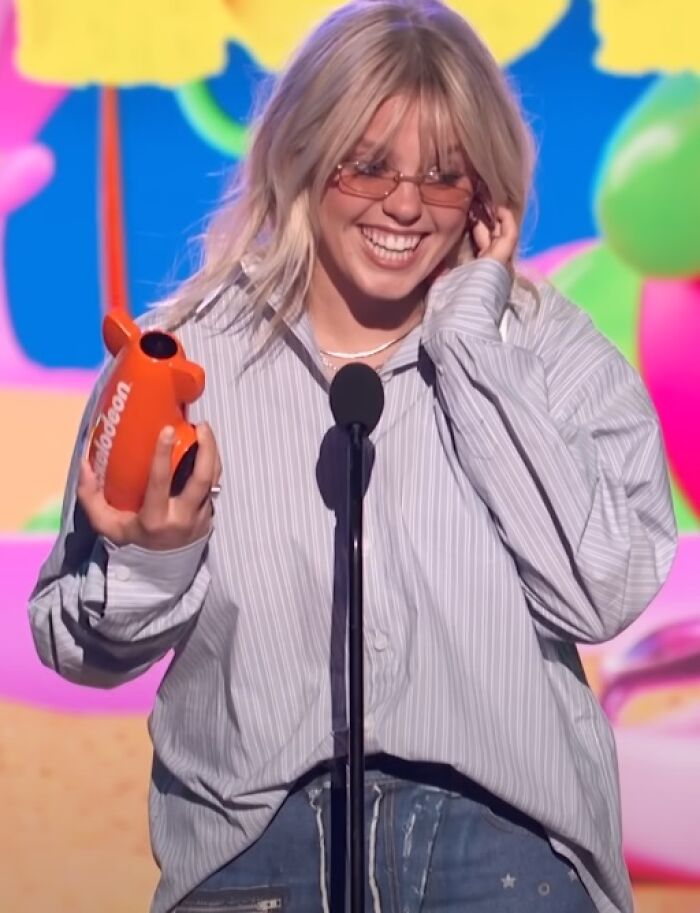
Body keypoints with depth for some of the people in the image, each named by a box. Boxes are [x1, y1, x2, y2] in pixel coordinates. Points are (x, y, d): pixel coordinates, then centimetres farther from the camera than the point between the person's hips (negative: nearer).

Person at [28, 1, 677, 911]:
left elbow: (600, 595, -17)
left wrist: (473, 337, -14)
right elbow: (83, 648, 4)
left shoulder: (555, 351, -2)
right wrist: (151, 561, -18)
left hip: (506, 834, 0)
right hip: (254, 835, 1)